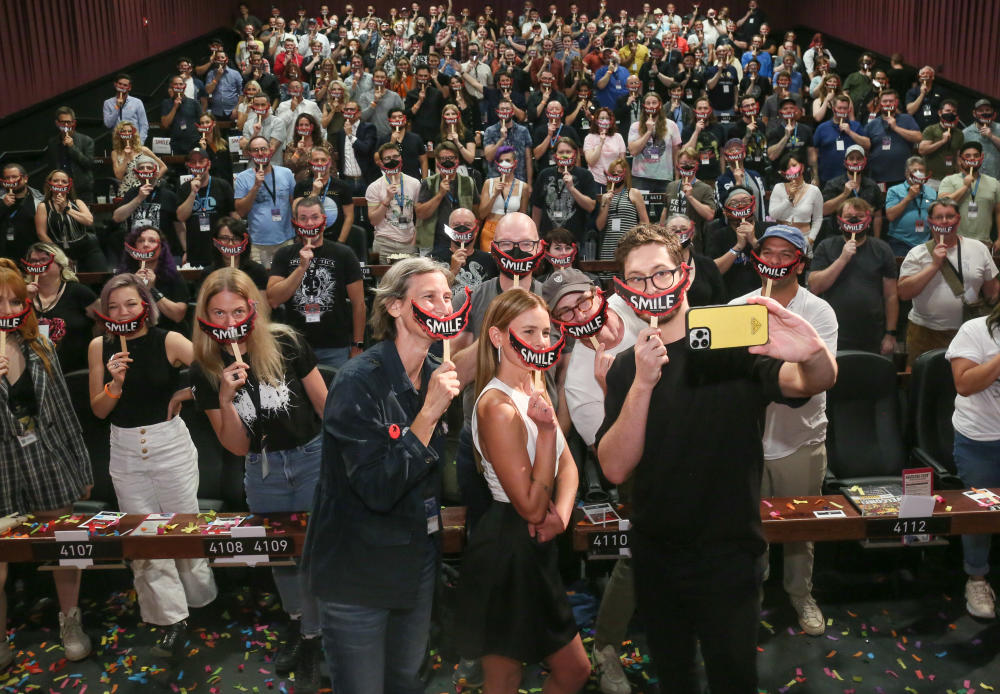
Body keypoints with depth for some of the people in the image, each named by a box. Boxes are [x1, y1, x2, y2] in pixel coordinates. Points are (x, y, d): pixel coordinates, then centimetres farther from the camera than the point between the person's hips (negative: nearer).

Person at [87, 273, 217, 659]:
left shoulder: (169, 341, -10)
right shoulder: (100, 347, -1)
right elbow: (99, 411, 1)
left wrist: (180, 396, -9)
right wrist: (115, 383, -16)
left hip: (170, 445, -3)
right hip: (125, 452, 3)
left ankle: (200, 599, 30)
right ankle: (171, 620, 13)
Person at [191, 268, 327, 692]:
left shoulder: (286, 344, -18)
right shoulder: (205, 370, -9)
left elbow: (325, 405, -7)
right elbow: (237, 447, -8)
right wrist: (225, 397, -24)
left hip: (313, 457, -3)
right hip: (263, 470, 3)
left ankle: (310, 639, 24)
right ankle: (295, 620, 44)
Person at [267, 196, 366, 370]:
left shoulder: (343, 254, 0)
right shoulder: (284, 255, 5)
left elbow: (358, 303, 1)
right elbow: (273, 300, -7)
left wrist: (357, 346, -2)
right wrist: (302, 267, -16)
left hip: (335, 349, -1)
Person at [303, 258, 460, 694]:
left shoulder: (435, 375, 1)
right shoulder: (360, 381, -20)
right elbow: (377, 489, -28)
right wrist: (428, 413, -30)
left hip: (418, 559, 7)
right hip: (359, 571, -6)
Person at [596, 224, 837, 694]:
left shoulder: (731, 344, -11)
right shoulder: (625, 368, -1)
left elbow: (812, 382, -28)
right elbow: (615, 469, -14)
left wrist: (814, 355, -52)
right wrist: (643, 382, -28)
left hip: (727, 554, -3)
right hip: (653, 554, 4)